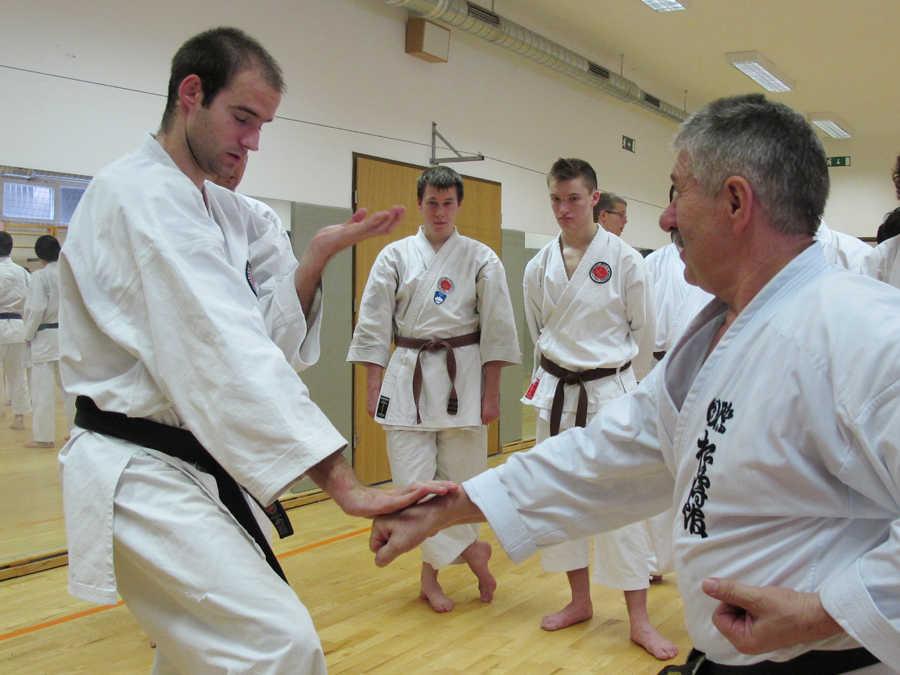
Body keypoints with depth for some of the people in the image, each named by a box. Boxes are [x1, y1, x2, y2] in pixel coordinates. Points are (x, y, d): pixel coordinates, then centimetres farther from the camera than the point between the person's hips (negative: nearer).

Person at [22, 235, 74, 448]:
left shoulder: (39, 276, -12)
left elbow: (35, 309, -16)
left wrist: (29, 335, -3)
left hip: (46, 337, -5)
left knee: (43, 387, 2)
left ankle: (44, 436, 6)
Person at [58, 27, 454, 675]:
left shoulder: (226, 211, 11)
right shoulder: (139, 194, -19)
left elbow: (276, 332, 4)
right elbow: (226, 354, -29)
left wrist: (316, 256, -14)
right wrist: (344, 484, -32)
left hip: (202, 467, 10)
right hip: (143, 473, -9)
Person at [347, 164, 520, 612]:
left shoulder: (481, 259, 2)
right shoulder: (395, 256, 4)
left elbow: (497, 329, 2)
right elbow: (374, 325, 4)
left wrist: (491, 394, -1)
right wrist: (374, 387, -1)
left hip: (462, 376, 0)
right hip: (408, 376, 1)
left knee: (459, 477, 3)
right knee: (412, 480, -6)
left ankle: (431, 576, 22)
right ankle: (471, 551, 12)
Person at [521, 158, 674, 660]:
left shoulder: (624, 259, -8)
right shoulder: (540, 267, 3)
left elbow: (645, 331, 1)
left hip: (609, 391, -4)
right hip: (556, 393, 4)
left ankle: (640, 620, 10)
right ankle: (581, 601, 28)